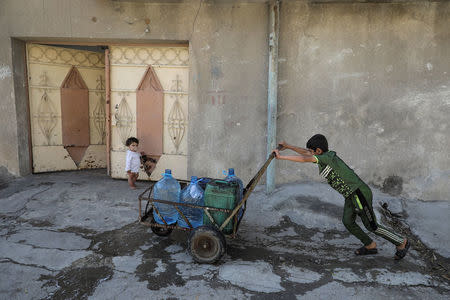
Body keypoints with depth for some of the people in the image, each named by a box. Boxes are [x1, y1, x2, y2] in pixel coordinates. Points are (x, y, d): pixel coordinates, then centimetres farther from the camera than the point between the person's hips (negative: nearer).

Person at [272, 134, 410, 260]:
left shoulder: (328, 157, -23)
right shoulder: (324, 156, 2)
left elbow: (305, 159, -33)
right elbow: (306, 153, 14)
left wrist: (281, 157, -29)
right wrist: (288, 146, 11)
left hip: (359, 193, -9)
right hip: (351, 194, 9)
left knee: (371, 225, 3)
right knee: (347, 221, 9)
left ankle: (401, 243, 23)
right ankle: (370, 245, 25)